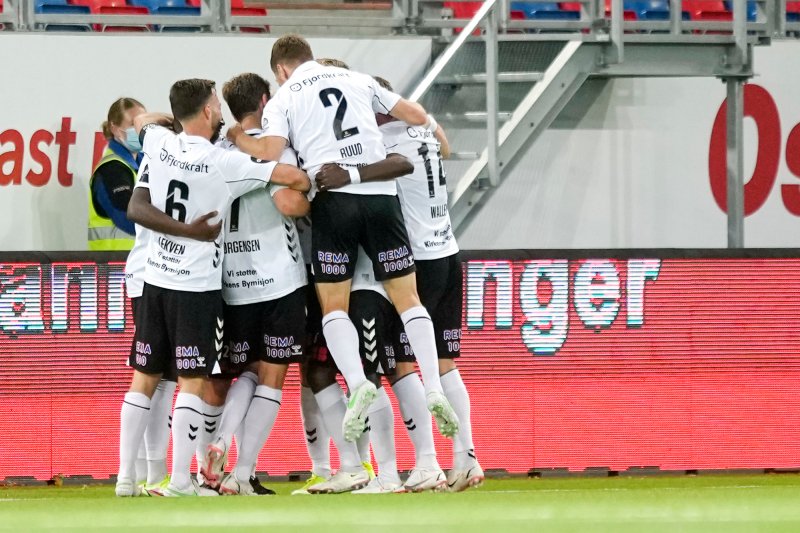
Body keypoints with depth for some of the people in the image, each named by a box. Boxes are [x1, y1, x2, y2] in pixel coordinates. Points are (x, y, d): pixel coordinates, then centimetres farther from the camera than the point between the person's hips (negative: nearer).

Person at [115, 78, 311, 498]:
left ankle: (126, 477, 10)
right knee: (193, 382, -1)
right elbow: (294, 177, -14)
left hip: (155, 280, 5)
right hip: (198, 286, -5)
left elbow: (141, 122, 24)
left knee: (144, 380, 10)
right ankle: (180, 481, -4)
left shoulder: (160, 145, -1)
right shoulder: (226, 164, -13)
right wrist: (306, 195, 7)